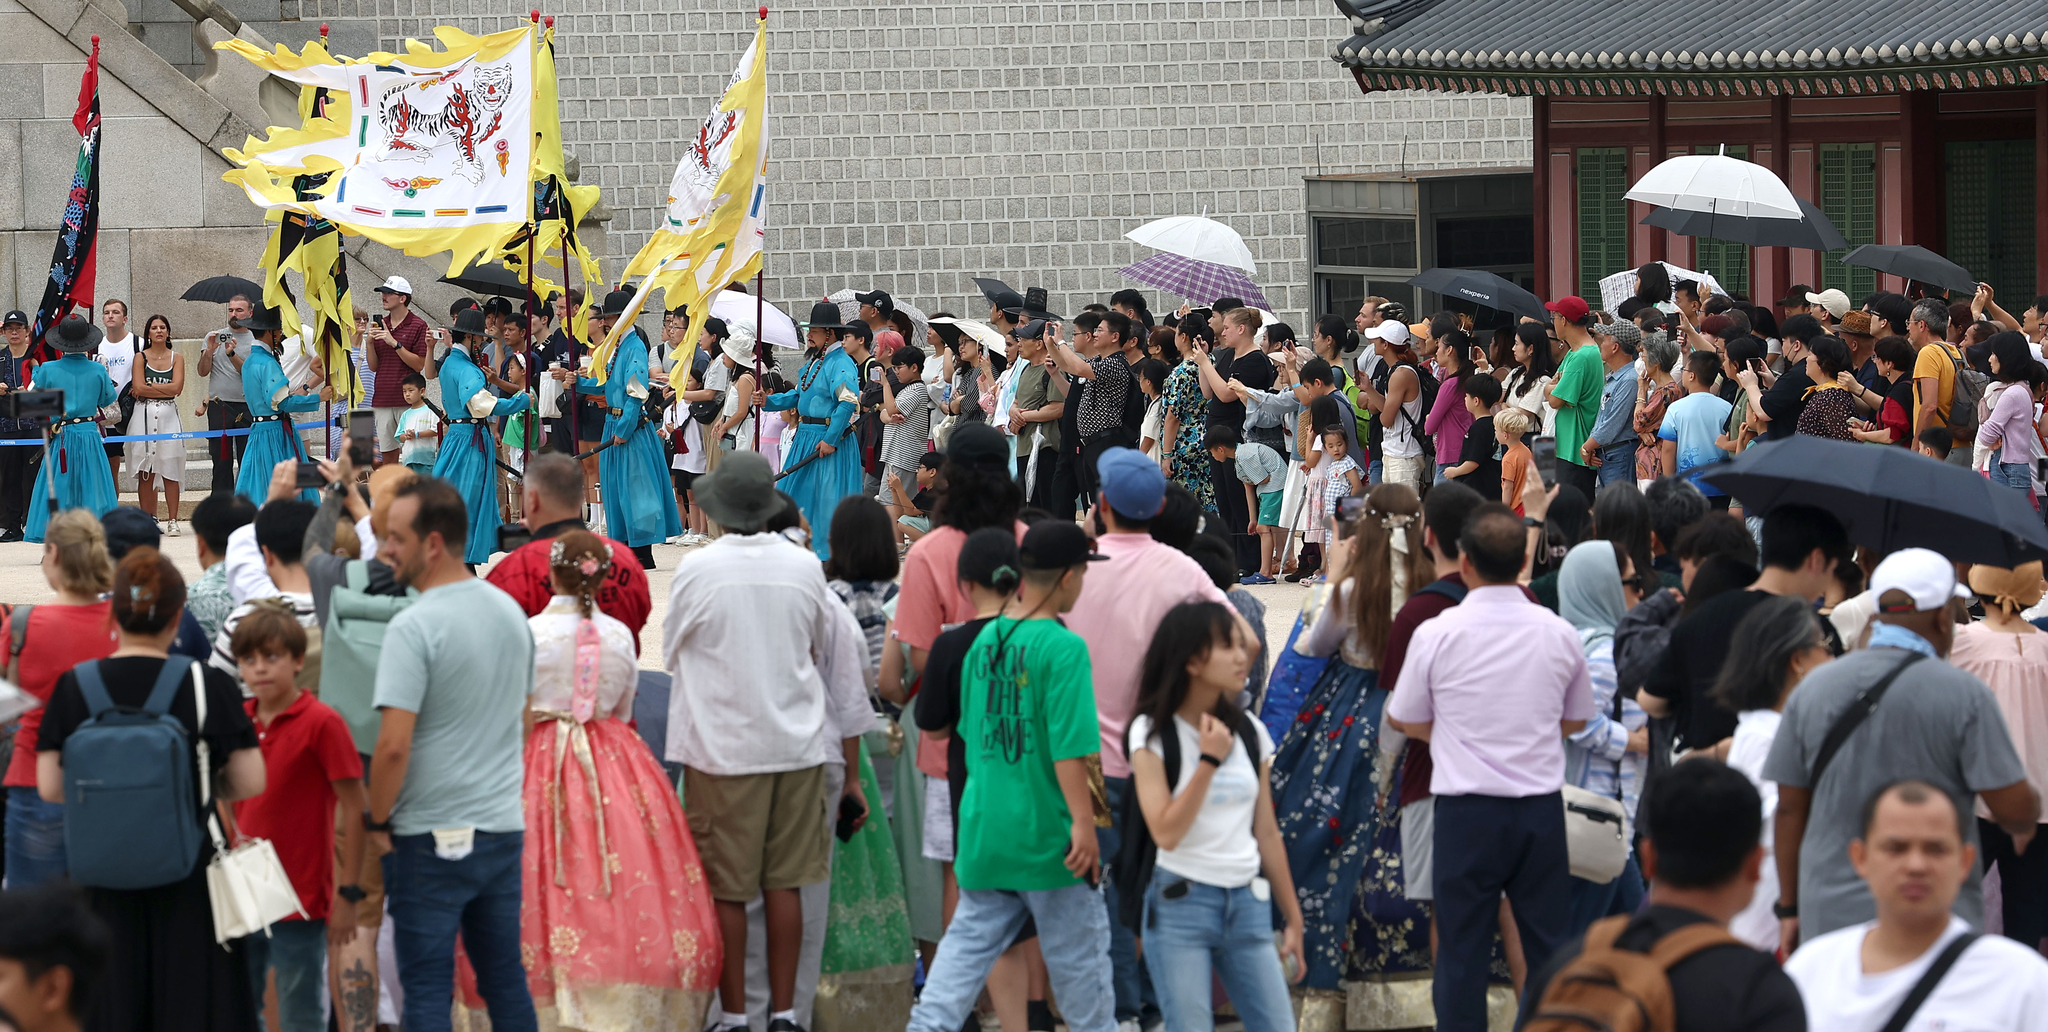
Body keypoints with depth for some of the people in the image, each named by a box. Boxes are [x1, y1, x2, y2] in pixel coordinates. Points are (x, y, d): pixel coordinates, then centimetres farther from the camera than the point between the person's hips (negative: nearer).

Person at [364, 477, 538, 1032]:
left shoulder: (414, 627, -17)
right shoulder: (510, 612, 7)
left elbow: (393, 744, -21)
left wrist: (377, 821, -7)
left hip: (433, 839, -7)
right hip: (505, 825, 7)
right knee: (505, 980, 13)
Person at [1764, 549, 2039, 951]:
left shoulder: (1812, 690, 4)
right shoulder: (1964, 695, -8)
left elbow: (1789, 809, 8)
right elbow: (2016, 810, -9)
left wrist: (1790, 909, 16)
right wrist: (2025, 826, 15)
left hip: (1828, 918, 3)